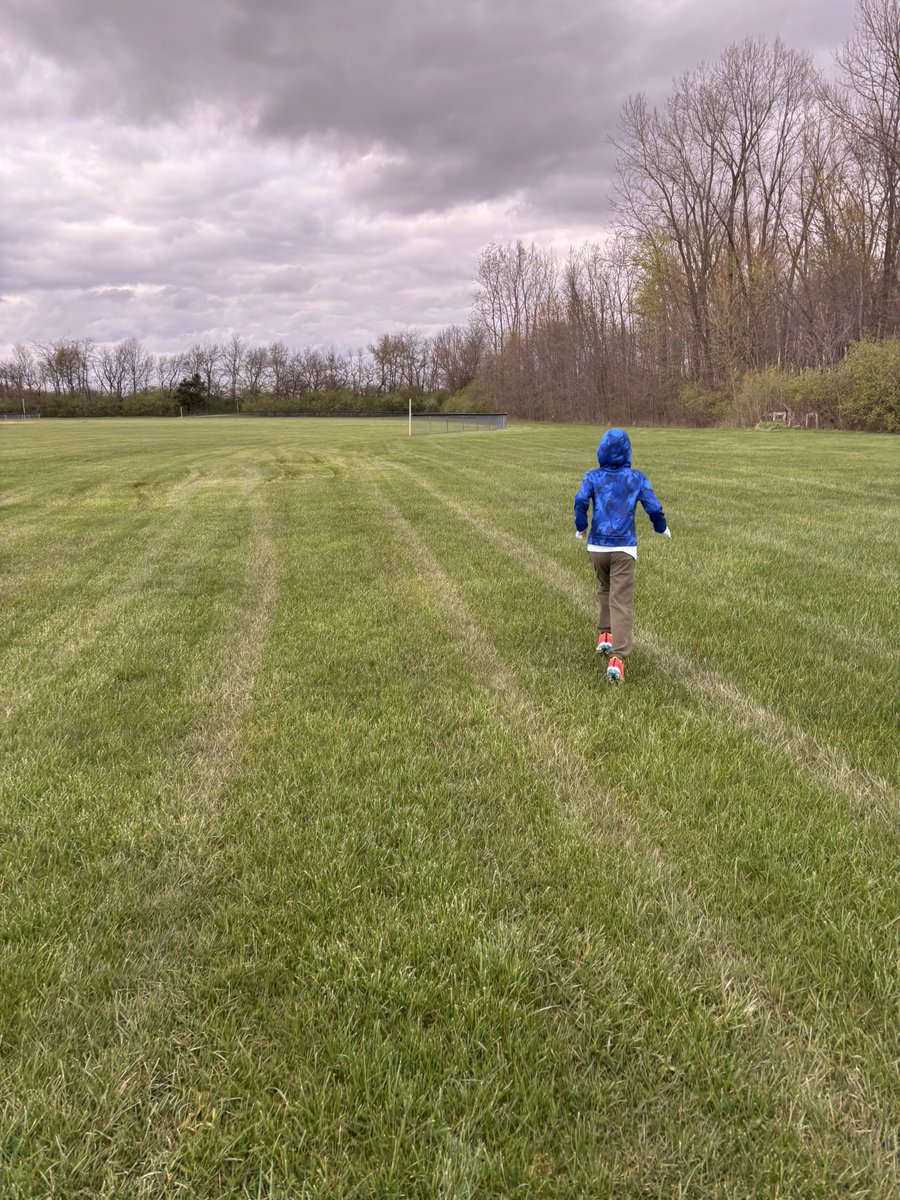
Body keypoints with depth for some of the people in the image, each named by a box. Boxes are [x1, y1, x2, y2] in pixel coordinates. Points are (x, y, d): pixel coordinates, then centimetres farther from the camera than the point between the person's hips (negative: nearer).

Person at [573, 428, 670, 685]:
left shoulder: (592, 477, 2)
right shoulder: (637, 478, 3)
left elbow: (581, 501, -12)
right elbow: (653, 507, -2)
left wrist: (580, 528, 5)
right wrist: (662, 528, 18)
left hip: (596, 546, 2)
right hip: (623, 548, -2)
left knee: (604, 589, 29)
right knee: (621, 602, -5)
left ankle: (604, 634, 22)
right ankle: (617, 658, -16)